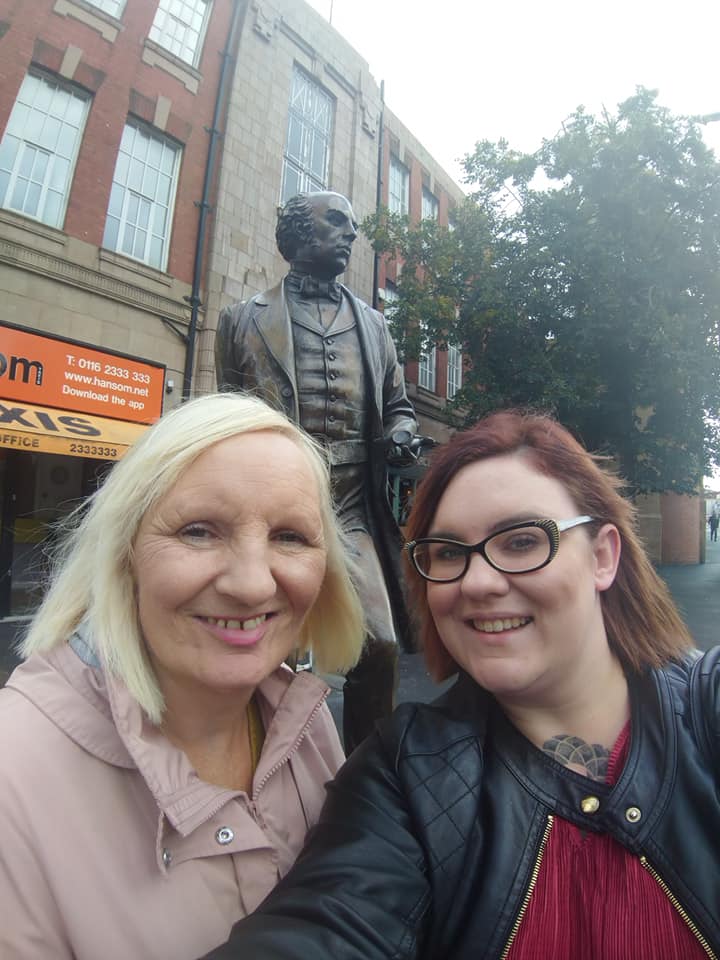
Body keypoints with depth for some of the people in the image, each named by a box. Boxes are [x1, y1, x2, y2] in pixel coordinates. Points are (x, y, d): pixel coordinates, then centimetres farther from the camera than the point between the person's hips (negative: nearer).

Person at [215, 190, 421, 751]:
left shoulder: (373, 324, 21)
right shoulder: (245, 320, 12)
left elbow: (397, 405, 24)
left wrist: (400, 435, 0)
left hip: (354, 510, 2)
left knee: (380, 646, -7)